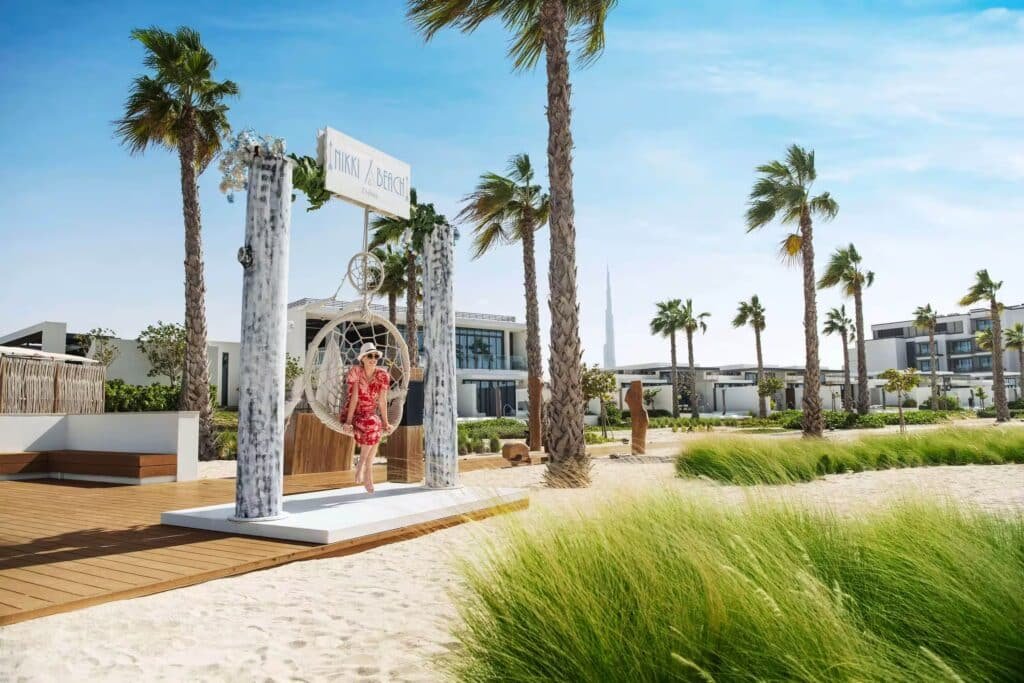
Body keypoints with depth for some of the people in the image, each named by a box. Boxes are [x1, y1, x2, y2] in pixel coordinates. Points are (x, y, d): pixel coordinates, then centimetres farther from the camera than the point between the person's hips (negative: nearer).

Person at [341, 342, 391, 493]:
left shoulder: (382, 375, -5)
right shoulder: (355, 371, -13)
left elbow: (382, 401, -3)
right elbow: (354, 397, -19)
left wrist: (385, 422, -6)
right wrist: (348, 421, -23)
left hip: (371, 414, 3)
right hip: (352, 414, -3)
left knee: (377, 428, -30)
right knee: (372, 424, -33)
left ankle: (364, 467, -17)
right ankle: (363, 467, -20)